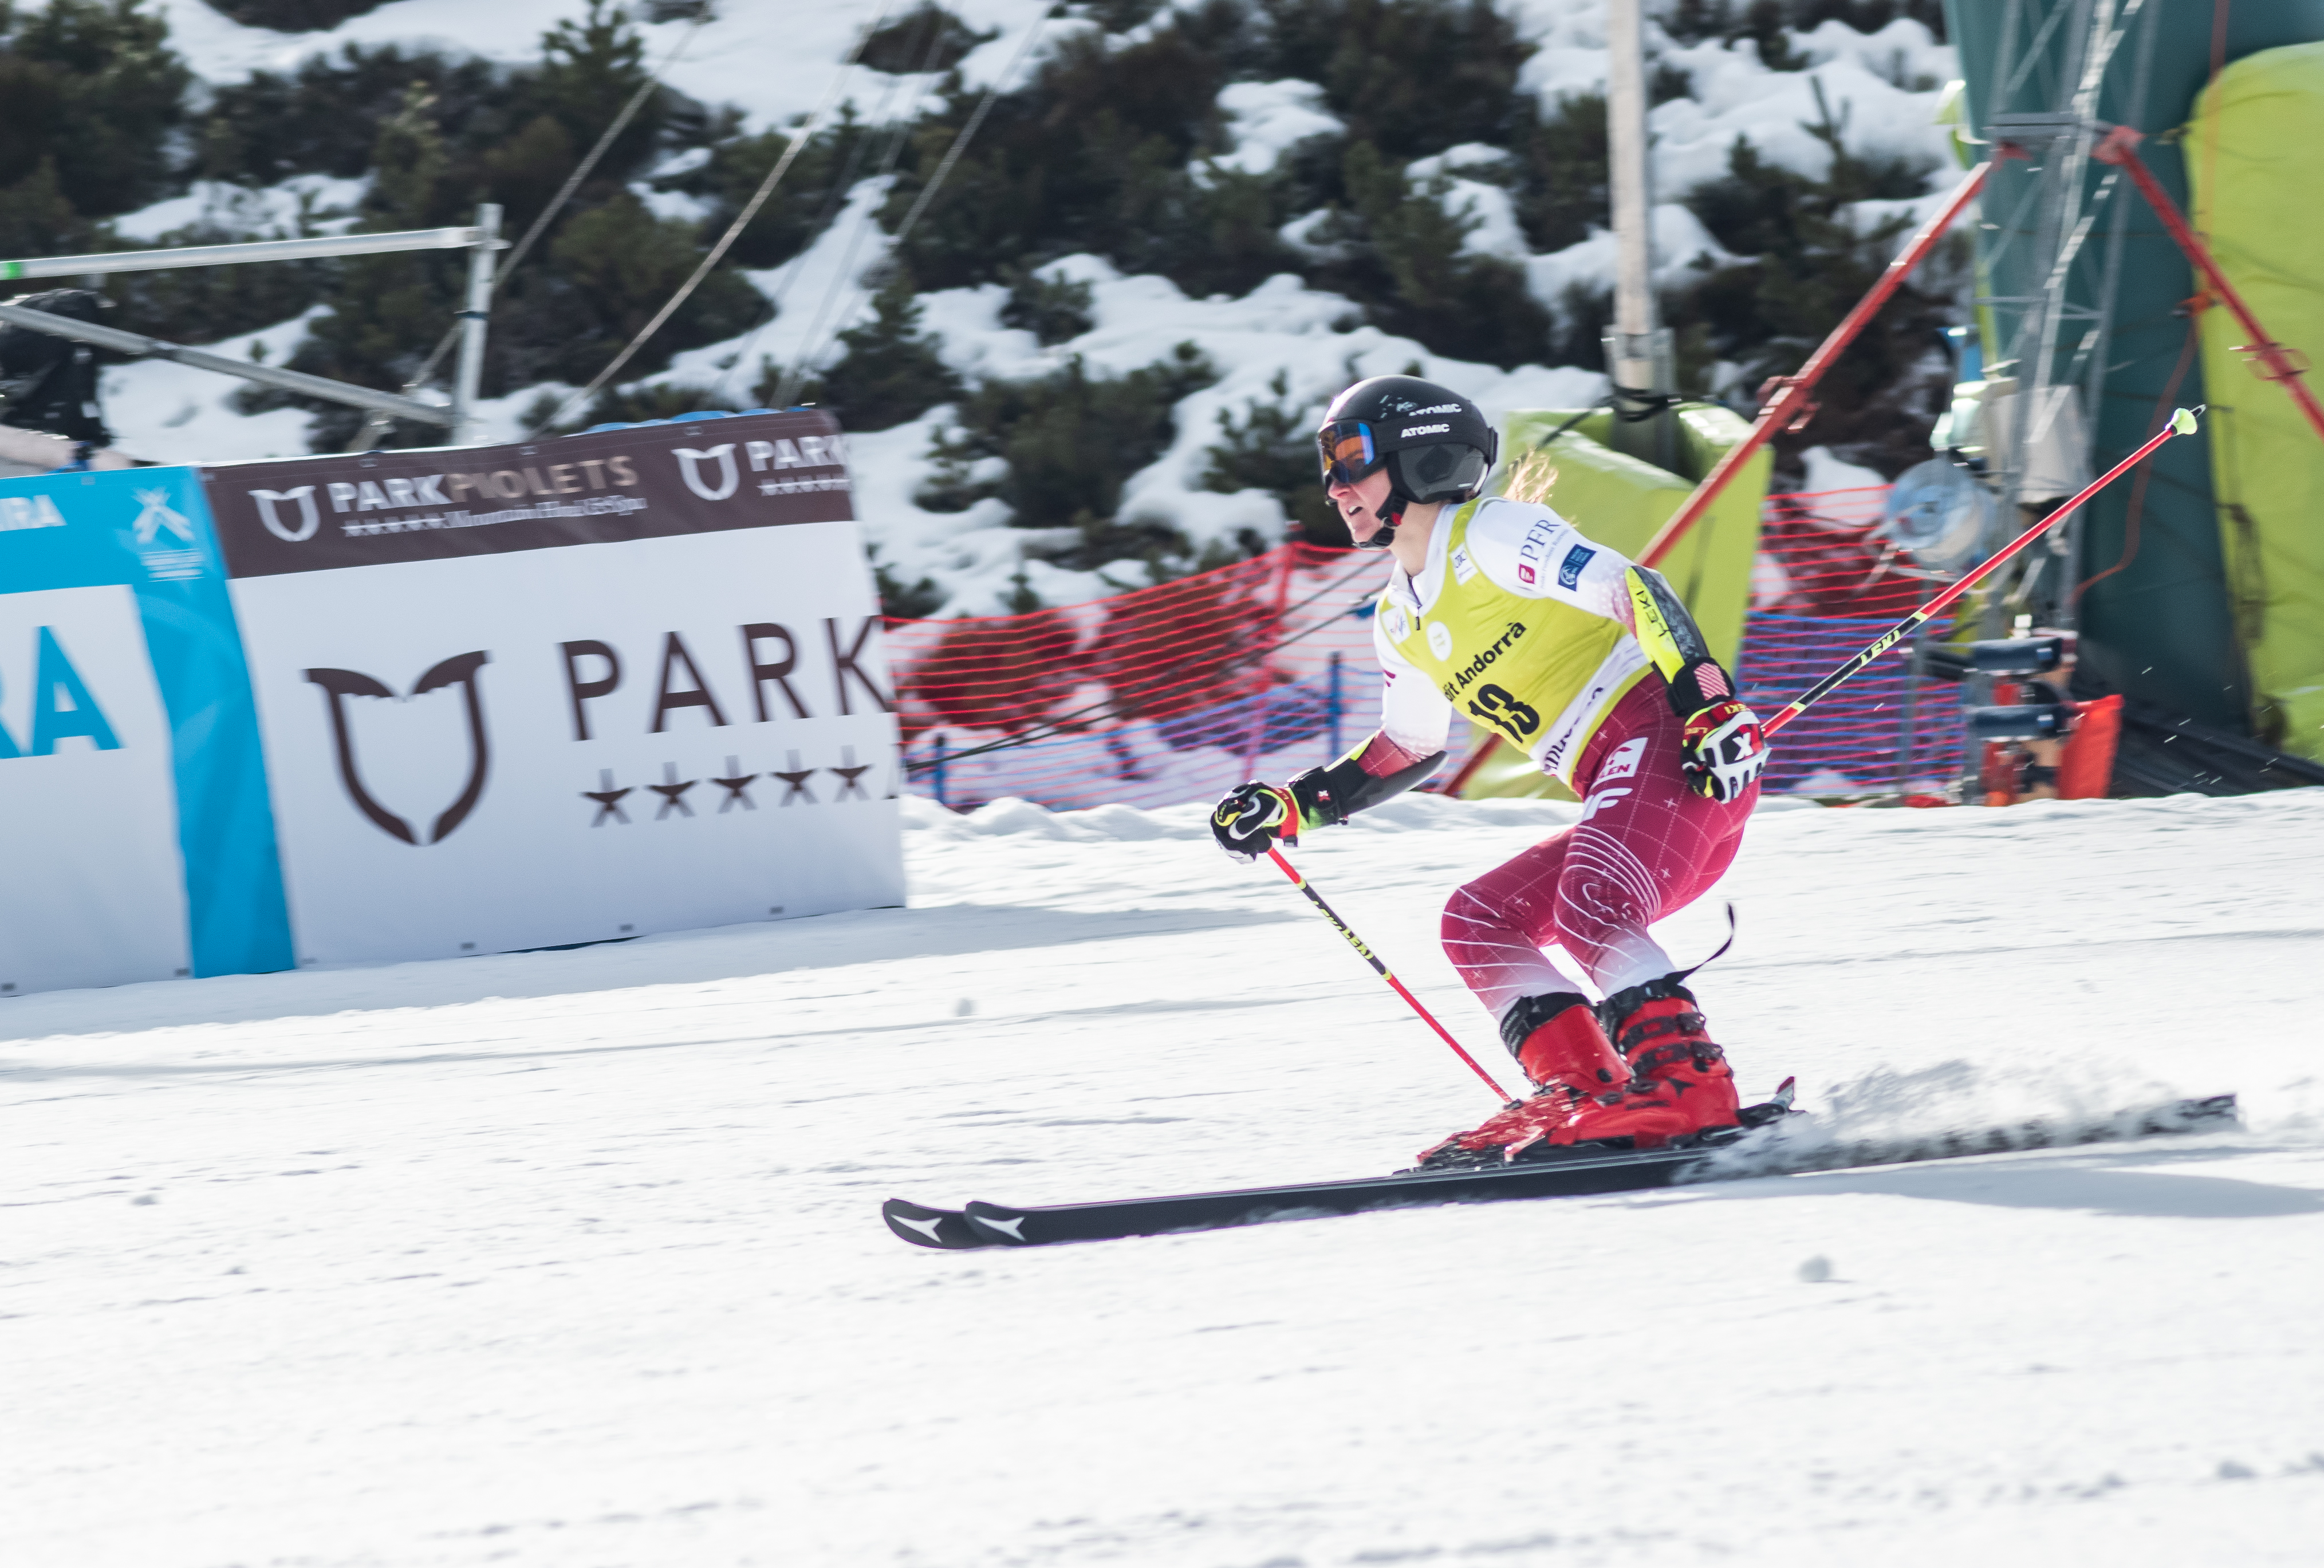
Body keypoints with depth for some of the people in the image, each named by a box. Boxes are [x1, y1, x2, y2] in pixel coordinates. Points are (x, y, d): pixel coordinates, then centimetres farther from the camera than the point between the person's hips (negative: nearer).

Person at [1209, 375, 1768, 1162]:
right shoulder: (1398, 624, 20)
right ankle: (1581, 1094, -8)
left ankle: (1687, 1079, -30)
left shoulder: (1492, 536, -6)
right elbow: (1408, 750, 34)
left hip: (1666, 742, -9)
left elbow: (1633, 590, -14)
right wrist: (1292, 808, 25)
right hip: (1617, 797, 10)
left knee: (1587, 912, -29)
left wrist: (1712, 707, -24)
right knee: (1475, 924, 5)